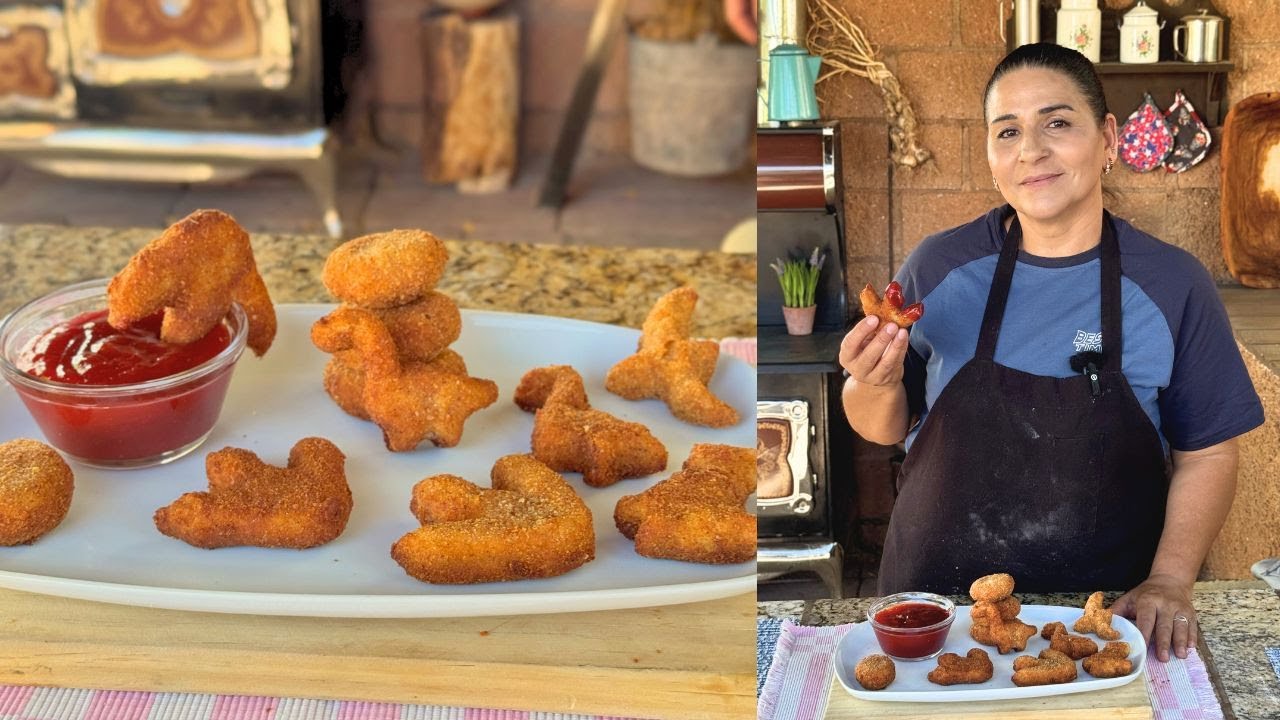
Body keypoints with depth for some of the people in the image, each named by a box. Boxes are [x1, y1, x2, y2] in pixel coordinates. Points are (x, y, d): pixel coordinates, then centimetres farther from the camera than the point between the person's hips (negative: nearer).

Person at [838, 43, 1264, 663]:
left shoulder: (1173, 285, -8)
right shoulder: (937, 268, -6)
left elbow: (1206, 455, -1)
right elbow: (886, 429, 4)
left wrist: (1169, 581, -13)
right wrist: (877, 386, -17)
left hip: (1104, 612, -1)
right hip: (937, 601, 1)